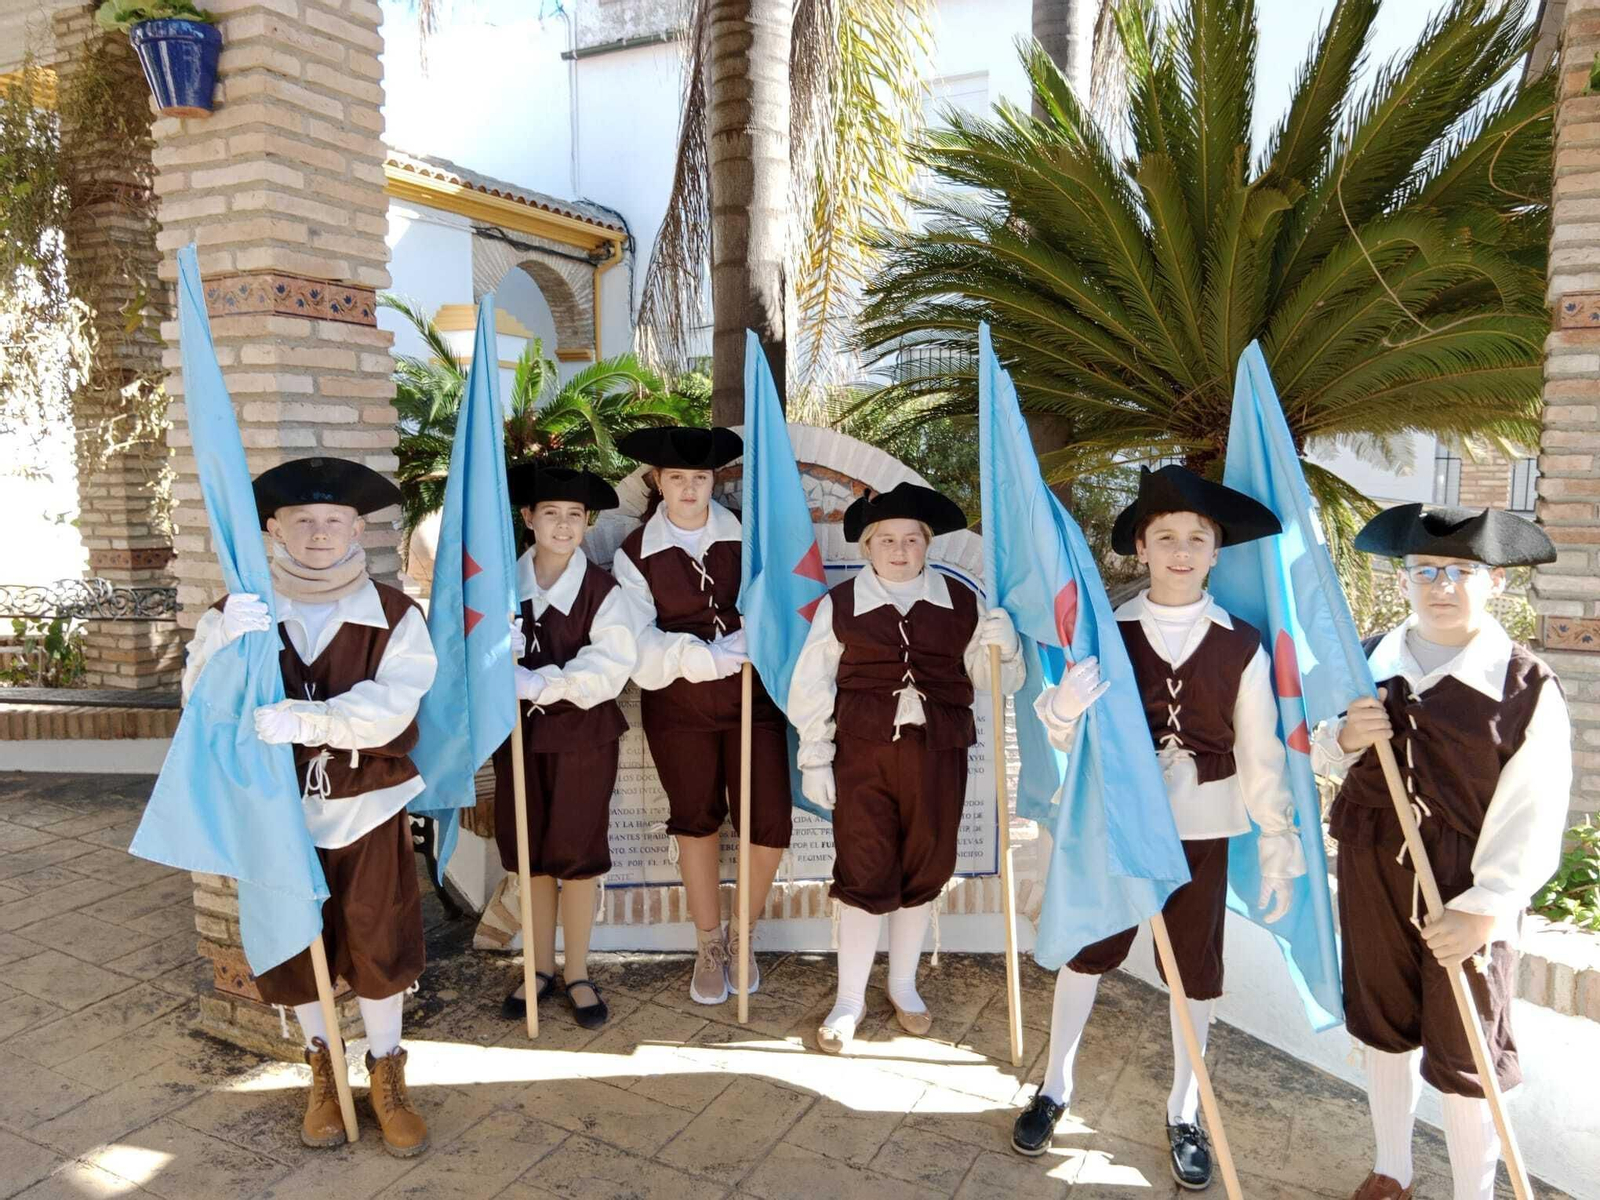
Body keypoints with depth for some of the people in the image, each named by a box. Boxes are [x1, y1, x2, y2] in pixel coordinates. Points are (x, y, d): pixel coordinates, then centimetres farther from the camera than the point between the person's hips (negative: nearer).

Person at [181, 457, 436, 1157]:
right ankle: (323, 1069, 38)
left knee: (378, 945, 8)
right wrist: (226, 641, -31)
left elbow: (387, 709, -21)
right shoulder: (237, 611, -2)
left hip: (369, 811, -2)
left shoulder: (393, 616, -9)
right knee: (295, 946, 15)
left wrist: (305, 720, -36)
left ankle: (386, 1074, 30)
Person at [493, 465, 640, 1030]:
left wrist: (537, 683, -22)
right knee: (531, 854, 13)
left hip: (583, 734, -3)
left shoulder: (603, 591, -9)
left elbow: (609, 670, -16)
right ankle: (542, 967, 31)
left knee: (577, 854, 7)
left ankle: (577, 975, 25)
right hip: (519, 733, 3)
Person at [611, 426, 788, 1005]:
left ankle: (743, 935, 25)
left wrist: (734, 650, -19)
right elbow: (639, 644, -9)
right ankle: (709, 946, 32)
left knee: (770, 825, -3)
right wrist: (699, 657, -23)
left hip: (751, 695, 0)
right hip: (677, 704, 0)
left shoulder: (745, 536, 0)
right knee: (696, 821, 12)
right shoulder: (636, 553, -1)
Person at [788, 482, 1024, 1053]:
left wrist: (1001, 648, -13)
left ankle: (904, 986, 34)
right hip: (863, 752, -2)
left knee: (925, 871, 12)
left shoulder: (961, 603, 4)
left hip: (937, 754, 2)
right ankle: (849, 1000, 20)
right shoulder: (840, 604, -1)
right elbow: (812, 686, 1)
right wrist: (816, 758, -2)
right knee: (864, 874, 2)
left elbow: (993, 679, 9)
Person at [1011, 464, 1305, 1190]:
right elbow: (1065, 736, -8)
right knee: (1089, 947, 13)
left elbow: (1260, 754, -1)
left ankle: (1183, 1113, 34)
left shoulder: (1241, 645, -6)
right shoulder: (1108, 633, -7)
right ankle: (1054, 1087, 34)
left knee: (1195, 967, 12)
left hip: (1200, 827, 1)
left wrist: (1278, 849, -2)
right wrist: (1064, 707, -31)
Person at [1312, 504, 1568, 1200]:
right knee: (1382, 1029, 19)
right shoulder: (1369, 662, 0)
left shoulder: (1527, 689, -11)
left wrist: (1484, 908, -19)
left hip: (1470, 889, -4)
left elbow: (1531, 821, -13)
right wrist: (1344, 738, -12)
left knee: (1463, 1058, 7)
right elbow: (1320, 756, 10)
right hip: (1372, 873, 4)